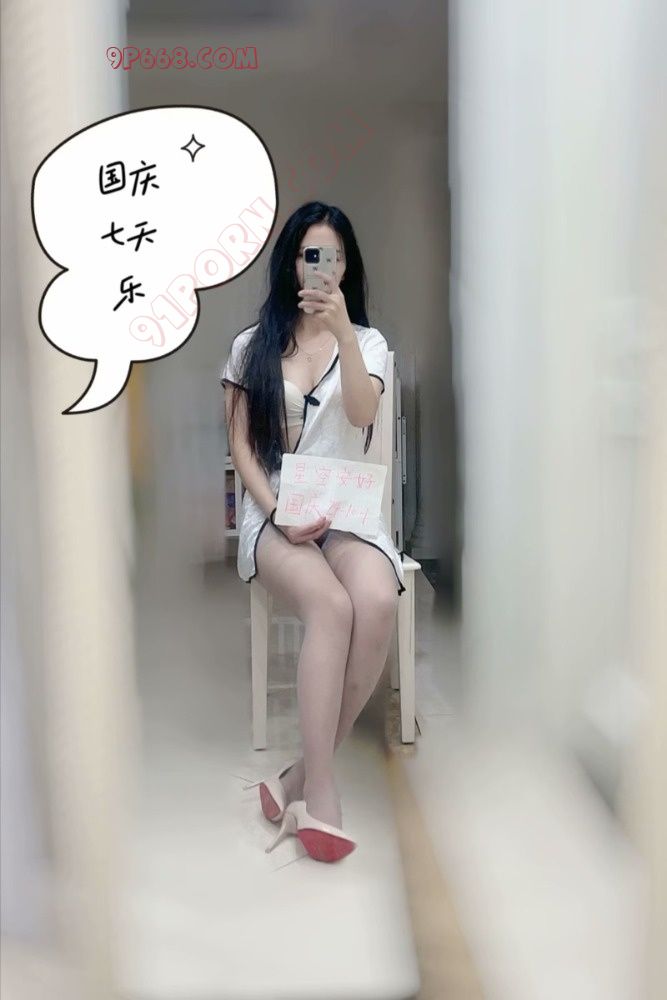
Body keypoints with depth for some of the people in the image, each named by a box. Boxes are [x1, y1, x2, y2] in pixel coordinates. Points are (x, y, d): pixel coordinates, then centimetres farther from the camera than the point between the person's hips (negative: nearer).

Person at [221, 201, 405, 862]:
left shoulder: (366, 341, 12)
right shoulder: (253, 344, 12)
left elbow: (362, 414, -9)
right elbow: (241, 446, 5)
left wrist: (341, 330, -19)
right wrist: (278, 511, -11)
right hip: (274, 514, -1)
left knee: (378, 604, -32)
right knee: (331, 606, -33)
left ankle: (301, 777, -19)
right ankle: (320, 794, -27)